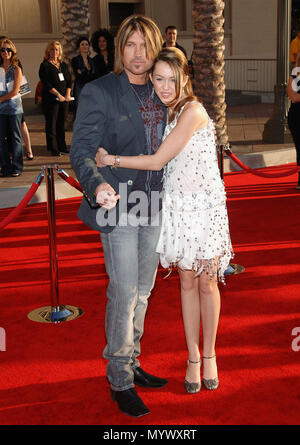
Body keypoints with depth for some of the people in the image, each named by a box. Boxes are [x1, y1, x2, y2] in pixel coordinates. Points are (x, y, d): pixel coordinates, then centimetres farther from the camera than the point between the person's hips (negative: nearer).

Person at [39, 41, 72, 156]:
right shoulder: (45, 65, -2)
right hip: (51, 99, -5)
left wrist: (68, 94, -2)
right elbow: (46, 84, -11)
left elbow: (69, 80, 13)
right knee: (51, 124, -2)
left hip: (64, 99, 5)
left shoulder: (63, 65, 15)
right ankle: (53, 148, 4)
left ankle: (62, 146, 18)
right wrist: (58, 95, -16)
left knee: (61, 123, 9)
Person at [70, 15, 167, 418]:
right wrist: (97, 184, -35)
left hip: (153, 204, 6)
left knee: (143, 290, 15)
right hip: (118, 204, -6)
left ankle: (131, 364, 32)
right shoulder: (99, 92, -9)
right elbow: (81, 149, -16)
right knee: (124, 293, -3)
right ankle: (119, 380, 14)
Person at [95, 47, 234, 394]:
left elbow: (157, 160, -17)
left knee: (206, 282, 5)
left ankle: (209, 355, 23)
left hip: (205, 205, -6)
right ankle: (193, 358, 22)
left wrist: (110, 160, -9)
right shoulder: (165, 112, 8)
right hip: (177, 205, 6)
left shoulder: (192, 111, -16)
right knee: (187, 281, 10)